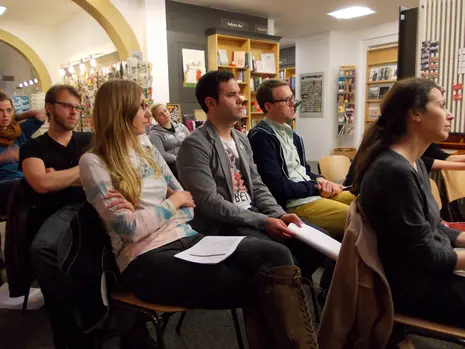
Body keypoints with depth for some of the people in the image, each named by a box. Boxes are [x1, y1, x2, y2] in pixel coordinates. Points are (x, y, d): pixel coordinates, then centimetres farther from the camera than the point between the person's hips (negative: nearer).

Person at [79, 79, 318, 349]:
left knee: (276, 255, -22)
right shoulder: (94, 163, -2)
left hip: (186, 239, 6)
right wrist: (172, 201, 0)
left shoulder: (151, 153, 18)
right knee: (258, 285, -24)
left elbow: (188, 209, 14)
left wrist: (147, 214, -6)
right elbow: (130, 229, -13)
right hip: (146, 259, -6)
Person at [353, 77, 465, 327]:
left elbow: (433, 229, 10)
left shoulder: (415, 164, 6)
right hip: (416, 285, -9)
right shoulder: (395, 171, -26)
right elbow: (425, 255, -22)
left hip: (432, 270, 9)